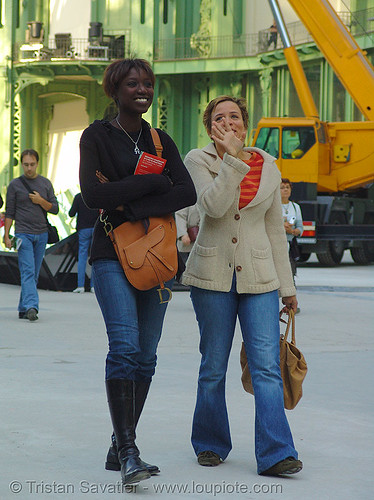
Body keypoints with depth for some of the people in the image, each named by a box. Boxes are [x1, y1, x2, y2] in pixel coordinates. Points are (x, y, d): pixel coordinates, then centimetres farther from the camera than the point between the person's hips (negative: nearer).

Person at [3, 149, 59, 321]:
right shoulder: (15, 185, 2)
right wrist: (6, 236, -3)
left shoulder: (45, 183, 10)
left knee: (34, 274, 5)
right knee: (28, 271, -15)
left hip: (41, 234, 4)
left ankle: (23, 308, 12)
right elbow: (9, 212, 3)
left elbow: (55, 209, 10)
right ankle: (31, 307, -27)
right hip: (23, 234, -4)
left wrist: (41, 201, -8)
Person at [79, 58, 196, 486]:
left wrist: (131, 206, -14)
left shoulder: (161, 142, 13)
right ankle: (127, 452, -21)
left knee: (145, 354, 3)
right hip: (112, 254, -5)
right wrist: (152, 182, -11)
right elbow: (93, 195, -14)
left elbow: (188, 194, -2)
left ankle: (120, 449, 13)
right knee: (124, 346, -18)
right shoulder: (96, 137, 1)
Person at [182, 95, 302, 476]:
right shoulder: (198, 160, -1)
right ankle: (210, 444, 22)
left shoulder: (267, 167, 7)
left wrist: (286, 285, 13)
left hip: (259, 275, 1)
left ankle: (275, 455, -12)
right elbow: (213, 206, -19)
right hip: (213, 274, -1)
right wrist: (233, 159, -20)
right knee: (213, 367, 5)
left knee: (267, 365, -9)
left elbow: (275, 229, 13)